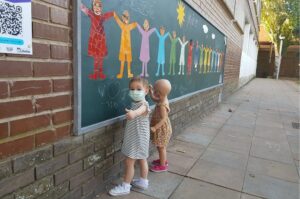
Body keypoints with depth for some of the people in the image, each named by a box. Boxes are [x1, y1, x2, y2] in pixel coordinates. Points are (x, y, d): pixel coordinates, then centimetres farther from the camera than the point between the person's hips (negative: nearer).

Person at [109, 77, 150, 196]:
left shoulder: (143, 104, -25)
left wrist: (133, 113, -71)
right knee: (142, 159, 20)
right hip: (135, 138, 9)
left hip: (138, 139, -9)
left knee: (129, 162, 0)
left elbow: (140, 110, -51)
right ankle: (143, 182, 35)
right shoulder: (134, 103, 4)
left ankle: (125, 186, 15)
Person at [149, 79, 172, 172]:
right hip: (161, 128, 9)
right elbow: (154, 98, 17)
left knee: (161, 147, 7)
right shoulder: (162, 100, -3)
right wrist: (150, 91, 5)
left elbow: (163, 119, -31)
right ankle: (163, 160, 43)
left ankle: (162, 165, 23)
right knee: (161, 146, 24)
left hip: (161, 129, -9)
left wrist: (154, 127, -31)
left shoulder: (162, 105, -30)